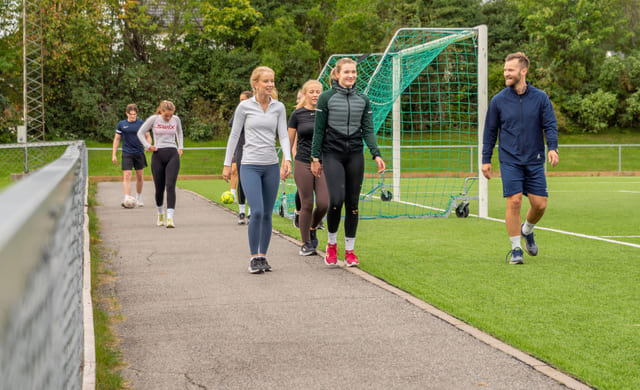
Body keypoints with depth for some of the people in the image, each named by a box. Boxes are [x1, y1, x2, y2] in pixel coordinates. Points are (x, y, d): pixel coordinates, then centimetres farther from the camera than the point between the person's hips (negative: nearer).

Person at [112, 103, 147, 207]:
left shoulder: (141, 124, 2)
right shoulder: (121, 124, 3)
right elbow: (117, 139, 9)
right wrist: (114, 154, 5)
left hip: (139, 153, 1)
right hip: (127, 154, -1)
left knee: (140, 176, 11)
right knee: (127, 176, -12)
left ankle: (139, 198, 30)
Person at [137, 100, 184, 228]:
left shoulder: (176, 119, 7)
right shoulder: (153, 119, 0)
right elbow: (140, 133, 9)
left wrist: (180, 147, 17)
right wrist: (148, 146, -2)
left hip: (172, 155, 0)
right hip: (158, 155, 0)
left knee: (170, 186, -14)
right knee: (159, 188, 4)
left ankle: (170, 218, -21)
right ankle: (160, 214, 29)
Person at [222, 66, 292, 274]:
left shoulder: (279, 107, 7)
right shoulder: (244, 106, 0)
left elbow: (283, 135, 2)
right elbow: (234, 135, 5)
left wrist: (287, 159, -14)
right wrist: (227, 164, 5)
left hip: (271, 166, 3)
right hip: (250, 165, -3)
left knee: (267, 214, 7)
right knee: (257, 212, -15)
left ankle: (263, 256, 18)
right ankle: (254, 258, -3)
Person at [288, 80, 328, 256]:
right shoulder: (297, 114, 3)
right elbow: (289, 142, 8)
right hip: (303, 165, -1)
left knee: (324, 203, -9)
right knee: (307, 205, -1)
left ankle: (313, 229, 21)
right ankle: (306, 243, 13)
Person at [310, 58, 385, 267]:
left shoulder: (363, 100, 9)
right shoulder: (326, 98, 0)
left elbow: (368, 130, 7)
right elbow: (319, 130, 2)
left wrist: (376, 154, -5)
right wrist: (315, 158, -1)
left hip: (355, 155, 3)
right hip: (332, 154, -3)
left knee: (352, 203, 4)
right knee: (336, 200, -16)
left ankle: (349, 250, 14)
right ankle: (331, 243, 8)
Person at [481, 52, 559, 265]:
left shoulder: (540, 98, 2)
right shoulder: (498, 101, 2)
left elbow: (550, 125, 2)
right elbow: (490, 131, 8)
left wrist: (552, 148, -16)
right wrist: (486, 160, 5)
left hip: (535, 161, 1)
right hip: (510, 161, -1)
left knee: (540, 204, 0)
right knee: (514, 202, -11)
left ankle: (527, 230, 33)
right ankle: (515, 249, 1)